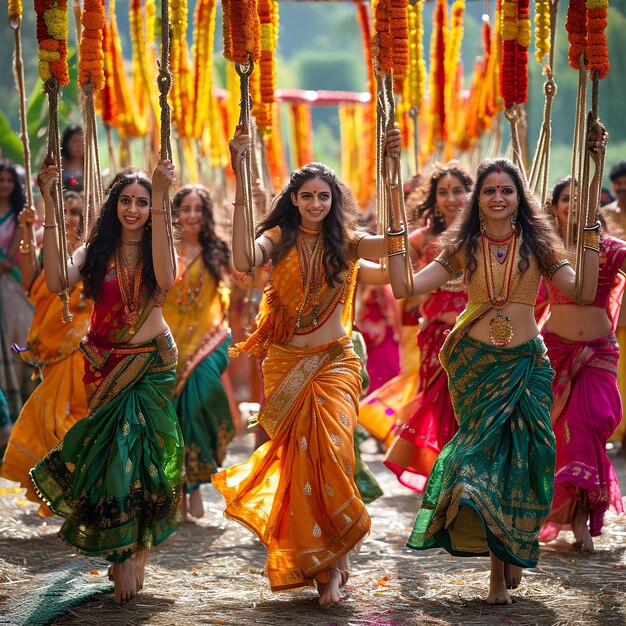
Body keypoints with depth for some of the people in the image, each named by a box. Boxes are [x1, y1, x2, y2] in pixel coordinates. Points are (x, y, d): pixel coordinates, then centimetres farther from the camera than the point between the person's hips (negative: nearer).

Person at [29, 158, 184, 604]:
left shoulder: (157, 246, -1)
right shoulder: (97, 250, 2)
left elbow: (165, 279, -26)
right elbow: (56, 281, -17)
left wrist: (160, 200, -29)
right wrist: (49, 206, -19)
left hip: (152, 363, -1)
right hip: (105, 363, 1)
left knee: (137, 449, -8)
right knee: (116, 450, -2)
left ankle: (130, 554, 5)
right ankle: (131, 555, 10)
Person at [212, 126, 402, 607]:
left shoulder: (347, 242, 2)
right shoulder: (279, 239, 0)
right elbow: (243, 260, -22)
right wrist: (241, 184, -27)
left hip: (335, 364, -1)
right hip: (284, 365, 1)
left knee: (330, 447, -19)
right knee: (299, 455, 0)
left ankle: (331, 560, -8)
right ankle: (333, 560, 14)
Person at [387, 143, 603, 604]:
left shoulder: (538, 244, 4)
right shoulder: (464, 248, 5)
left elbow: (584, 292, -11)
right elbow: (404, 287, -5)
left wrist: (591, 230, -15)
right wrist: (396, 225, -9)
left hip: (527, 363, 0)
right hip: (475, 363, 0)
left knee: (524, 455, -2)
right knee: (484, 454, -1)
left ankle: (515, 549, 24)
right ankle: (498, 570, 11)